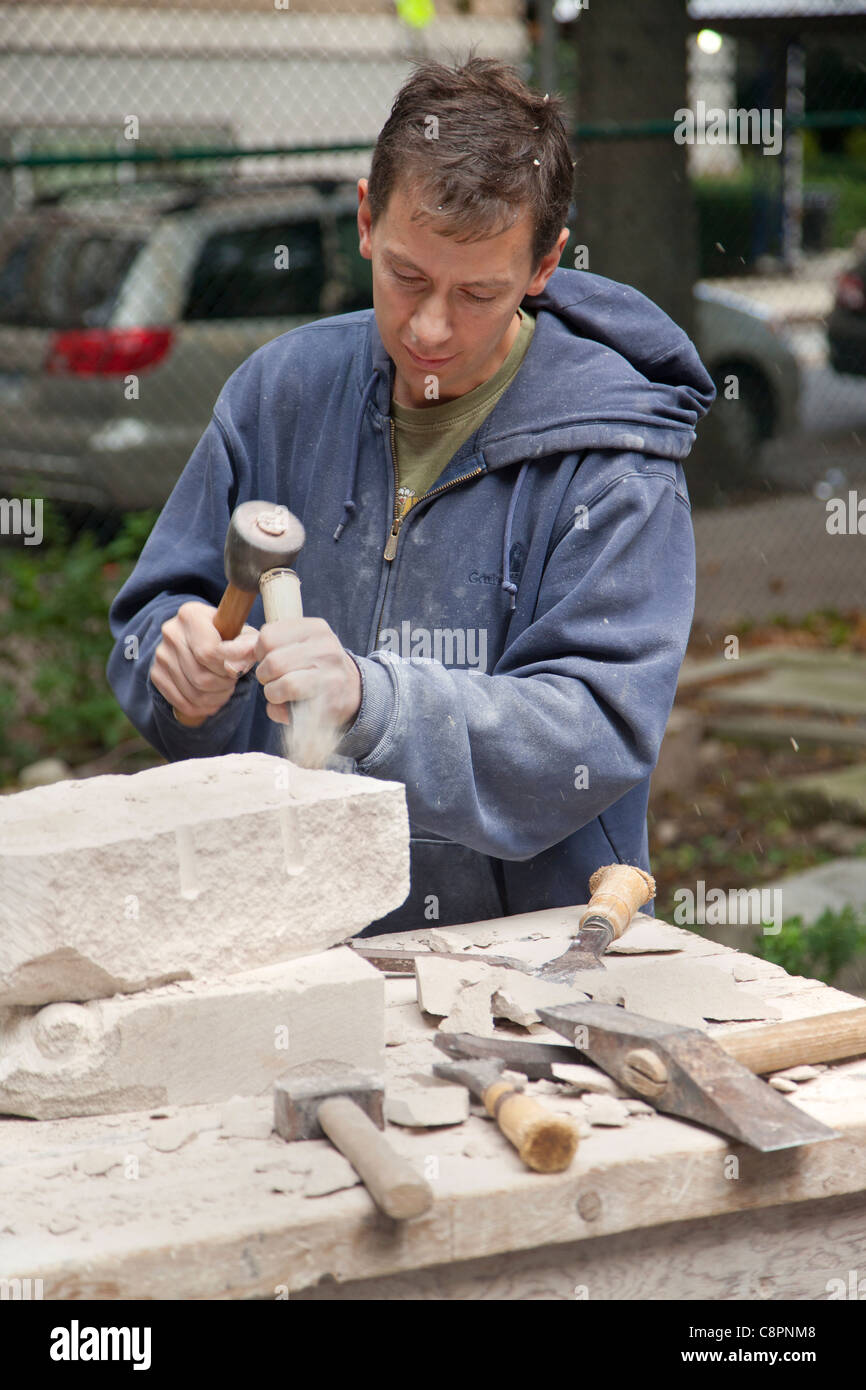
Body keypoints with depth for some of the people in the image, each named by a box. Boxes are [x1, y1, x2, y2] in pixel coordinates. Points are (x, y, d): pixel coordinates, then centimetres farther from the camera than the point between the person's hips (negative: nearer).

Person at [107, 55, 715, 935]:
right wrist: (184, 666, -8)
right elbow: (154, 614, 15)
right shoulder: (283, 388, 7)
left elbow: (599, 732, -15)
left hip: (533, 940, -6)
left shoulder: (614, 461, -6)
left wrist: (369, 700, -28)